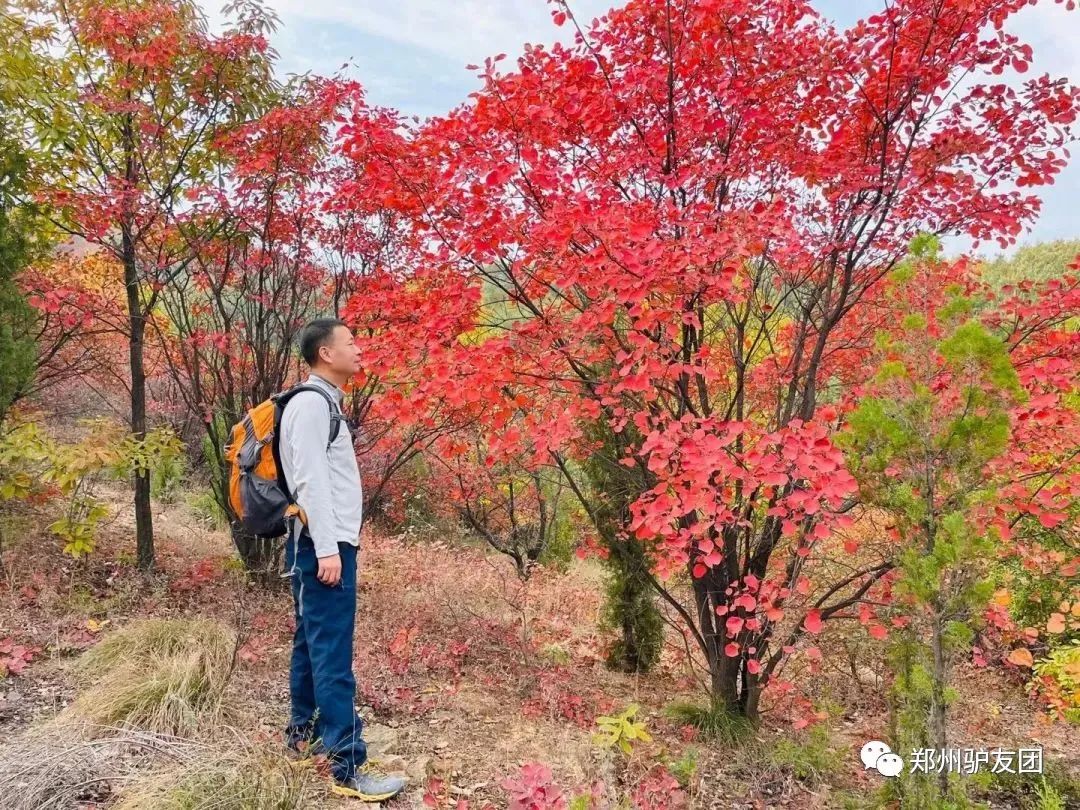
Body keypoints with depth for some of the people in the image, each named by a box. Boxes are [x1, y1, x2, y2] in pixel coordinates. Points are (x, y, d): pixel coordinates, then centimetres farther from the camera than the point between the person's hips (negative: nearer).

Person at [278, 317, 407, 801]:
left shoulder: (326, 402, 18)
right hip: (323, 546, -10)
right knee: (332, 653, -9)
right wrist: (327, 548, -22)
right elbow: (310, 480, -20)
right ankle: (349, 769, -6)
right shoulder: (311, 403, -13)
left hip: (333, 543, 10)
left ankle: (303, 733, 29)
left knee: (313, 642, 17)